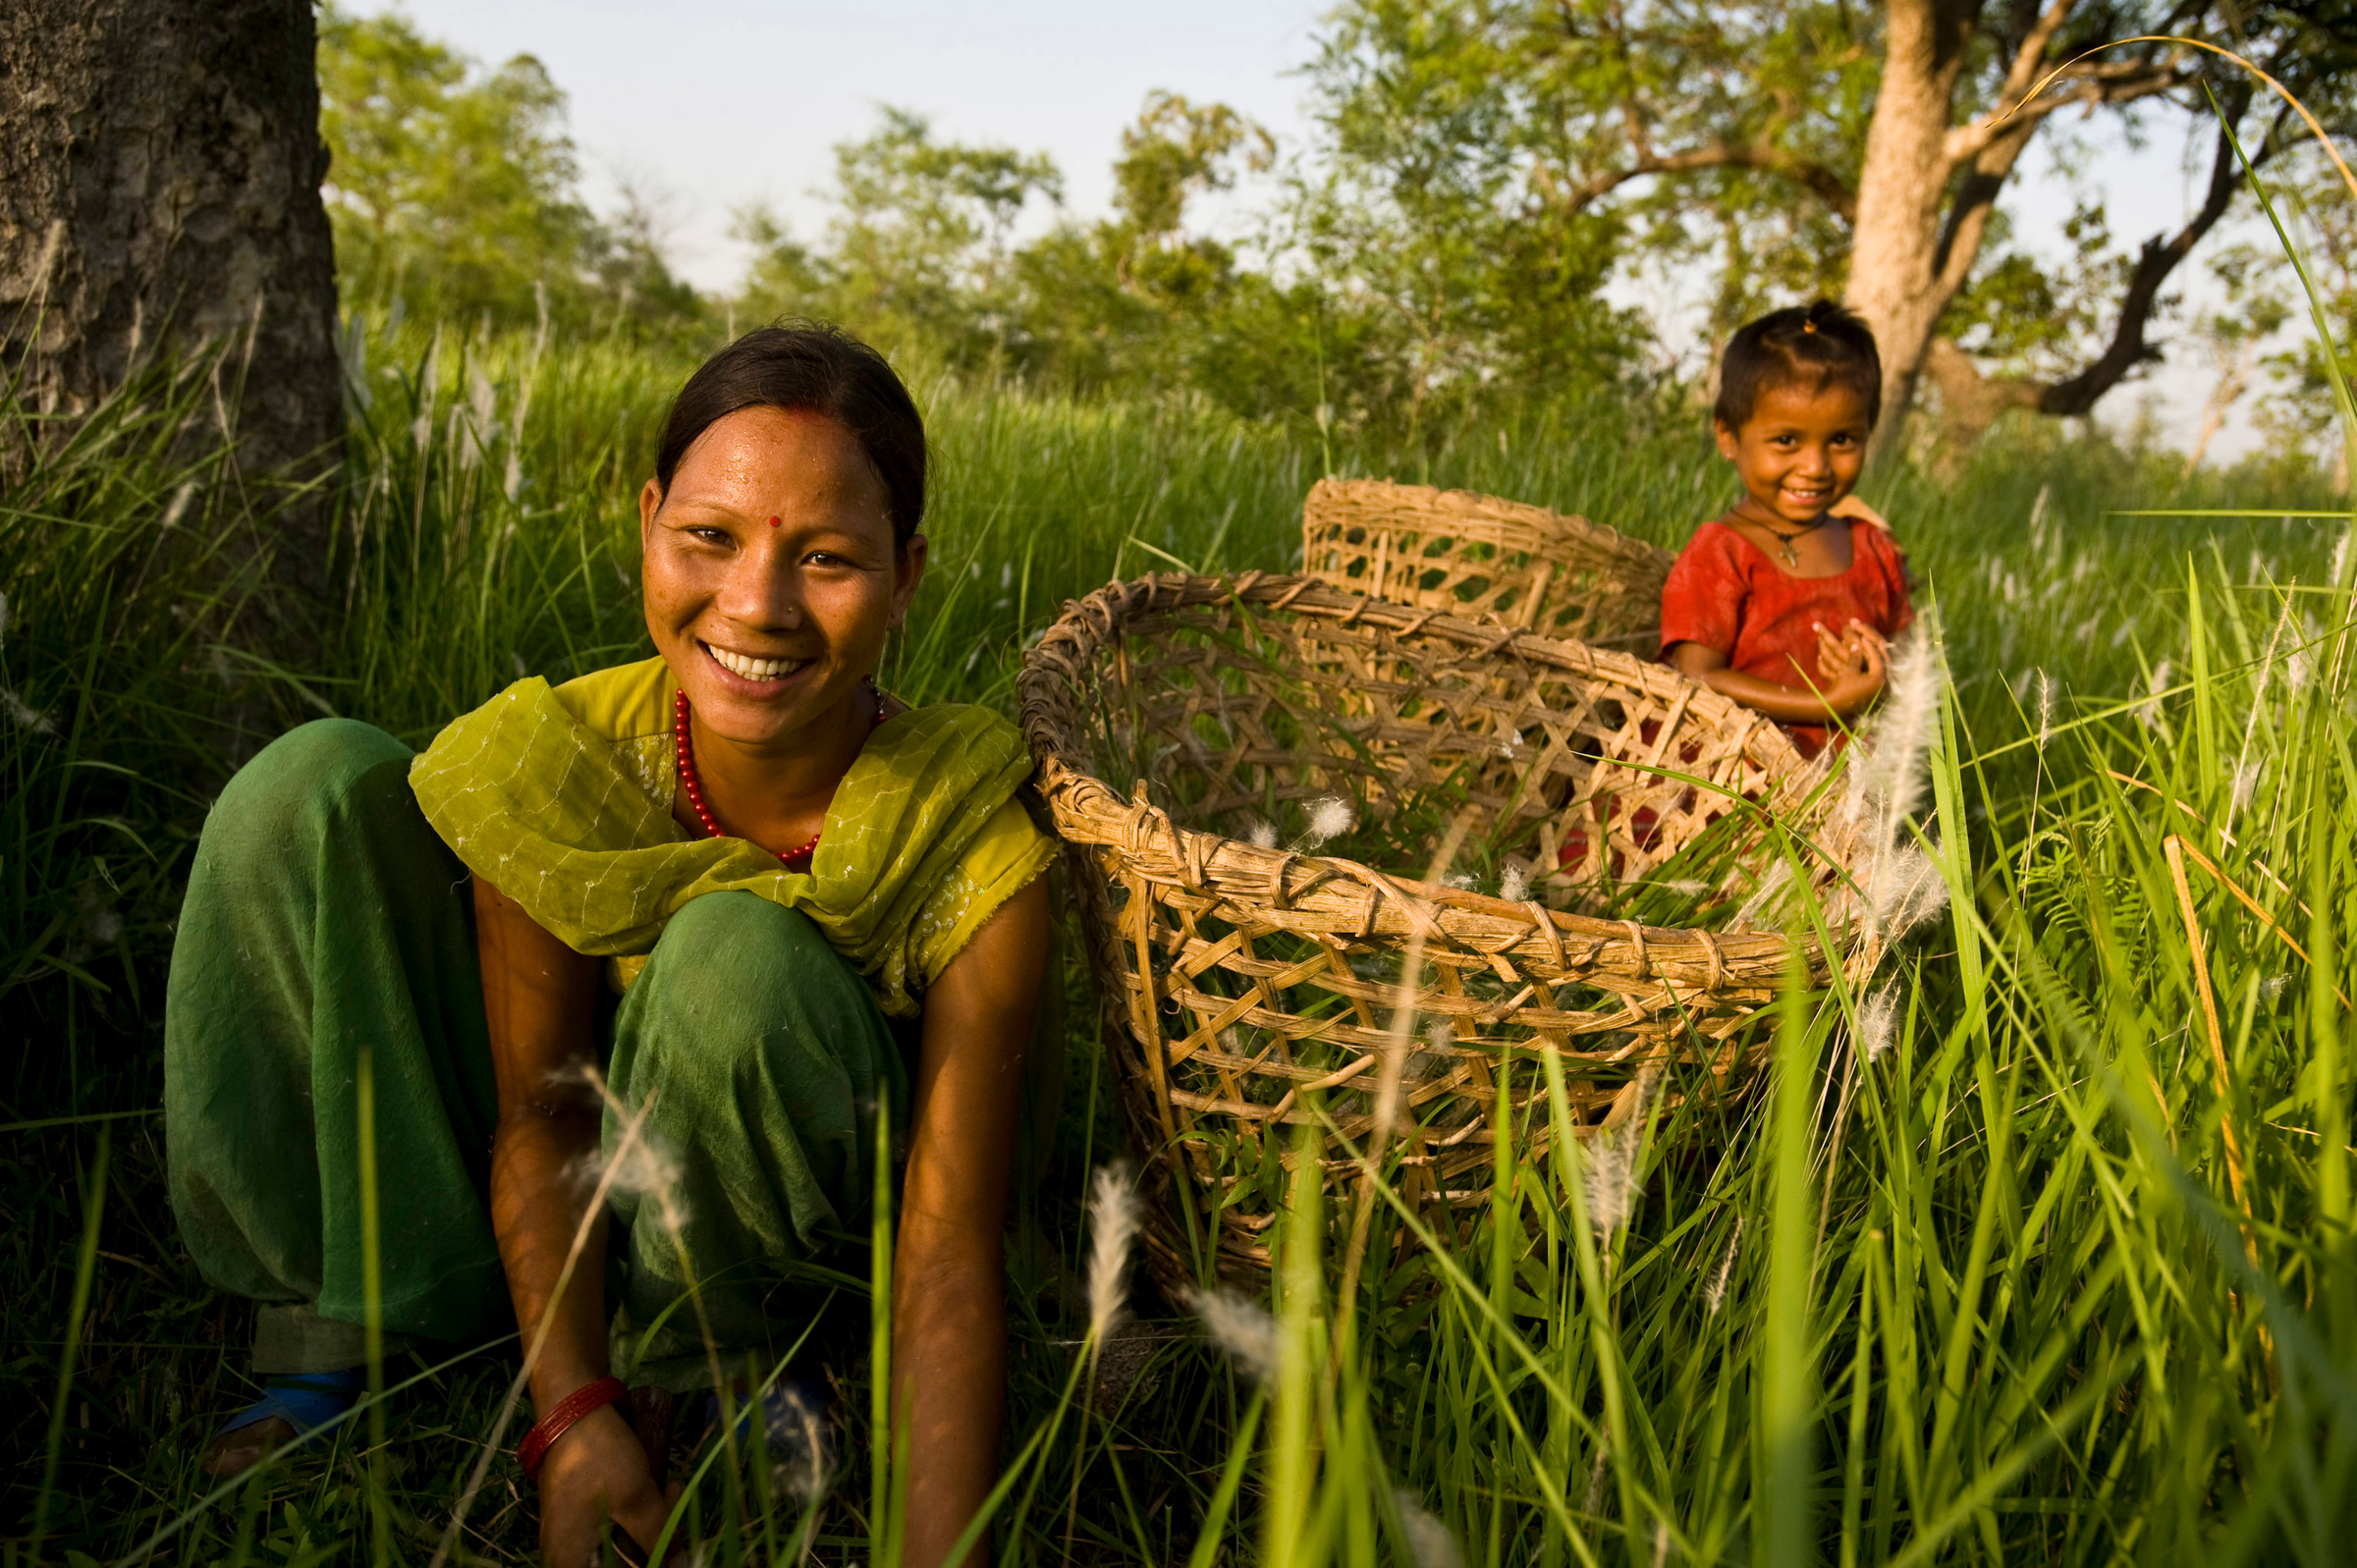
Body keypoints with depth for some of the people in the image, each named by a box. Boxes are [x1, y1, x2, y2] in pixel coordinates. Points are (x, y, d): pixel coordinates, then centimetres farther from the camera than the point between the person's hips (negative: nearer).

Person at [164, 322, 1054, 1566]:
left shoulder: (977, 849, -30)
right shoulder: (553, 765, -24)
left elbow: (949, 1262, -29)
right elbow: (539, 1122, -16)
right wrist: (571, 1412, -27)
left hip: (760, 1173, -2)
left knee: (737, 953, -36)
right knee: (318, 788, -18)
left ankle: (707, 1345, -8)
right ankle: (340, 1322, -8)